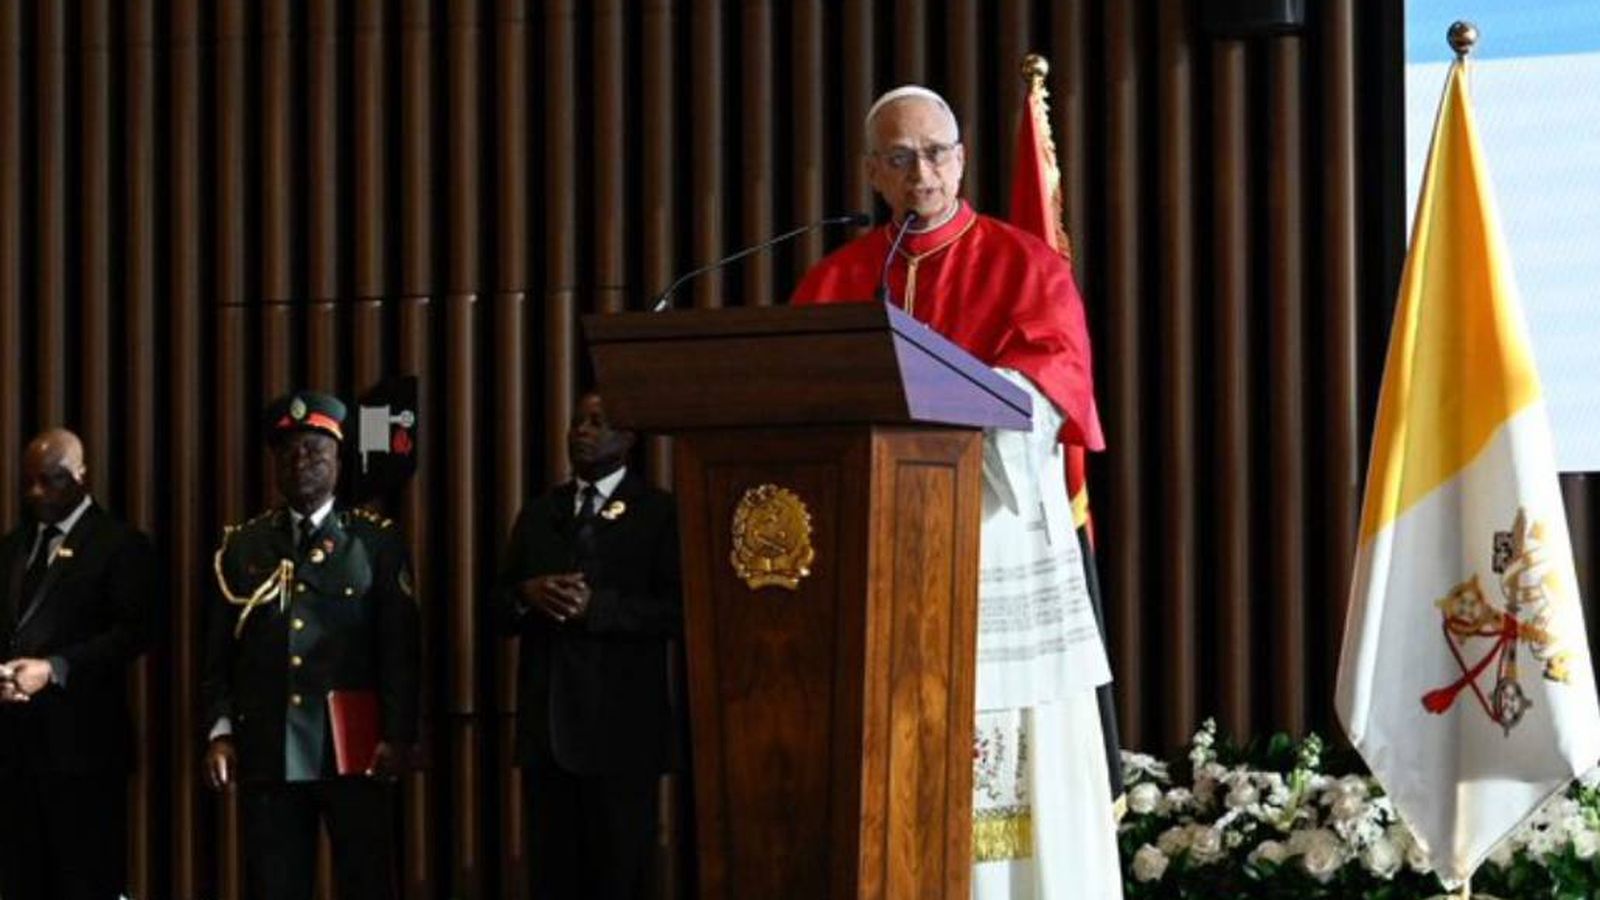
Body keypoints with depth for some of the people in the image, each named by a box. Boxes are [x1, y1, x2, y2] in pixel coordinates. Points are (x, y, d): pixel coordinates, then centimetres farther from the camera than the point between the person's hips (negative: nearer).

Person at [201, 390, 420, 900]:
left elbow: (401, 649, -1)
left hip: (355, 753, -2)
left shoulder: (378, 542, 4)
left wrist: (398, 737, -9)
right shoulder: (242, 547, 11)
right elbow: (219, 653, 11)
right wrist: (219, 733, 0)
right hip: (267, 755, 2)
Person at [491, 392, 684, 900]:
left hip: (621, 726, -5)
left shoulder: (660, 514, -1)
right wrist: (526, 595, -7)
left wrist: (595, 605, -18)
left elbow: (679, 611, -10)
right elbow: (498, 608, 15)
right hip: (545, 724, 5)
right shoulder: (538, 515, 17)